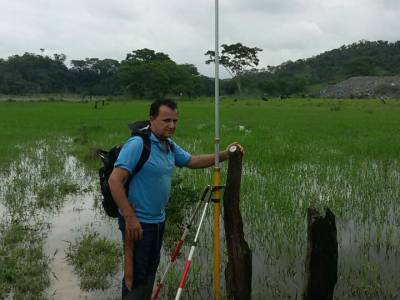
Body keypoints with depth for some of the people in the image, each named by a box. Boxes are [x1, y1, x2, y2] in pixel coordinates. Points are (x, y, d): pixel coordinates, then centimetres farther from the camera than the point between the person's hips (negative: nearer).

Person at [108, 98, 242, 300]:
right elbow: (114, 180, -25)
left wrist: (225, 154, 4)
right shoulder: (137, 144, -21)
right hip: (137, 222, -8)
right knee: (136, 274, 2)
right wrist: (130, 218, -26)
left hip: (158, 220, 9)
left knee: (150, 270, 20)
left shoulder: (170, 146, 6)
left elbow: (193, 161, 16)